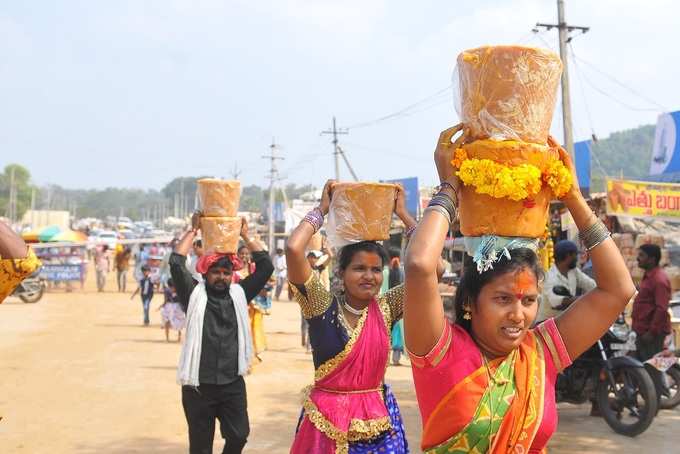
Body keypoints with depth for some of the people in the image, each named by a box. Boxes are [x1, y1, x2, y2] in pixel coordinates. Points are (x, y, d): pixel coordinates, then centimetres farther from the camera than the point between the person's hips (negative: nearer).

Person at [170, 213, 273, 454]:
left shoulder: (239, 293, 6)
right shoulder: (195, 295, -1)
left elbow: (266, 266, 2)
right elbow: (176, 263, -13)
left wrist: (245, 235, 2)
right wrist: (193, 230, -6)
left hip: (233, 383, 2)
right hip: (198, 385, -2)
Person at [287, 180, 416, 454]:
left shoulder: (386, 308, 0)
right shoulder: (322, 306, -8)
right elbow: (293, 249, -21)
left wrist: (403, 213, -3)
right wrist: (322, 209, -9)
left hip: (378, 420, 3)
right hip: (328, 420, -2)